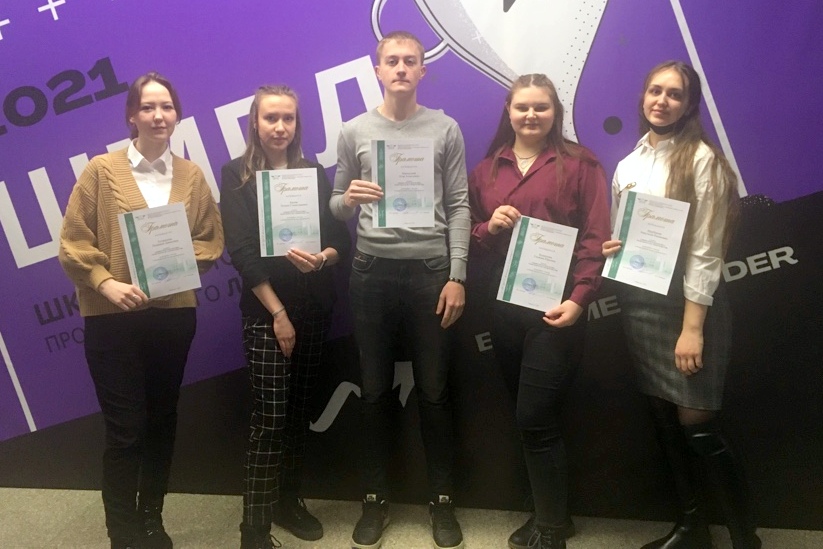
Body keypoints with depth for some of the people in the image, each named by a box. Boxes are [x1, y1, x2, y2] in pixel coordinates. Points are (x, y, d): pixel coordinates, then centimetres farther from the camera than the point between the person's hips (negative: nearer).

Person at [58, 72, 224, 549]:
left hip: (175, 313, 3)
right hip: (112, 317, -3)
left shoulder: (192, 175, 6)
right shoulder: (101, 170, -2)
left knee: (162, 421, 13)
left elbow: (211, 240, 6)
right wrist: (107, 283, -18)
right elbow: (73, 244, -4)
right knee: (125, 429, 0)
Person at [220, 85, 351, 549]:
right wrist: (277, 311, -14)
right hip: (266, 310, -4)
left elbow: (342, 238, 5)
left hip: (315, 308, 4)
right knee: (269, 418, -6)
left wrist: (322, 257, -19)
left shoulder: (315, 173, 9)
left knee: (300, 411, 10)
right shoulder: (237, 175, -1)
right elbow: (241, 251, -9)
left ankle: (289, 501, 26)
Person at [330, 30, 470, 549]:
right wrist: (348, 199, -15)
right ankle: (376, 499, 23)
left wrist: (456, 277, -6)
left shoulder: (445, 129, 4)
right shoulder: (354, 131, 7)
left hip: (430, 270, -1)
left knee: (434, 391, 7)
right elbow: (337, 208, 9)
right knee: (375, 390, 9)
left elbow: (459, 208, 1)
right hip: (372, 271, 1)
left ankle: (442, 500, 22)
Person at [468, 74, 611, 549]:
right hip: (504, 307, 5)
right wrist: (488, 227, -9)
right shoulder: (487, 169, 12)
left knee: (535, 419, -5)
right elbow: (468, 235, 13)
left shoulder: (580, 163, -2)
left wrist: (578, 299, -18)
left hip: (555, 307, -5)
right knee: (533, 419, 14)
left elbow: (595, 237, -8)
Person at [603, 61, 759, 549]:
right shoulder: (627, 166, 10)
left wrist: (693, 327, -18)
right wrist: (611, 251, -5)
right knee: (664, 419, 12)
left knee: (697, 425, -5)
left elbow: (705, 251, -13)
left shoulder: (701, 159, -9)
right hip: (639, 302, 6)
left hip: (688, 300, -6)